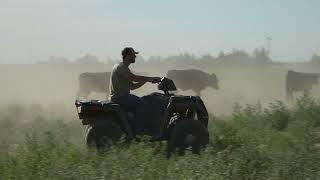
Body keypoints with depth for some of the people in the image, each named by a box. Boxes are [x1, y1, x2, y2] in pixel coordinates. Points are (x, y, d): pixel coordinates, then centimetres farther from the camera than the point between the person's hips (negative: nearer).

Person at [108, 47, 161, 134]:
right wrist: (152, 78, -19)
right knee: (141, 103, -19)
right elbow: (134, 78, -26)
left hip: (122, 96, 11)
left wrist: (146, 80, 8)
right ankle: (138, 130, -16)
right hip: (118, 97, -11)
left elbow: (132, 86, 19)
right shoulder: (121, 67, -14)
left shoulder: (124, 68, 19)